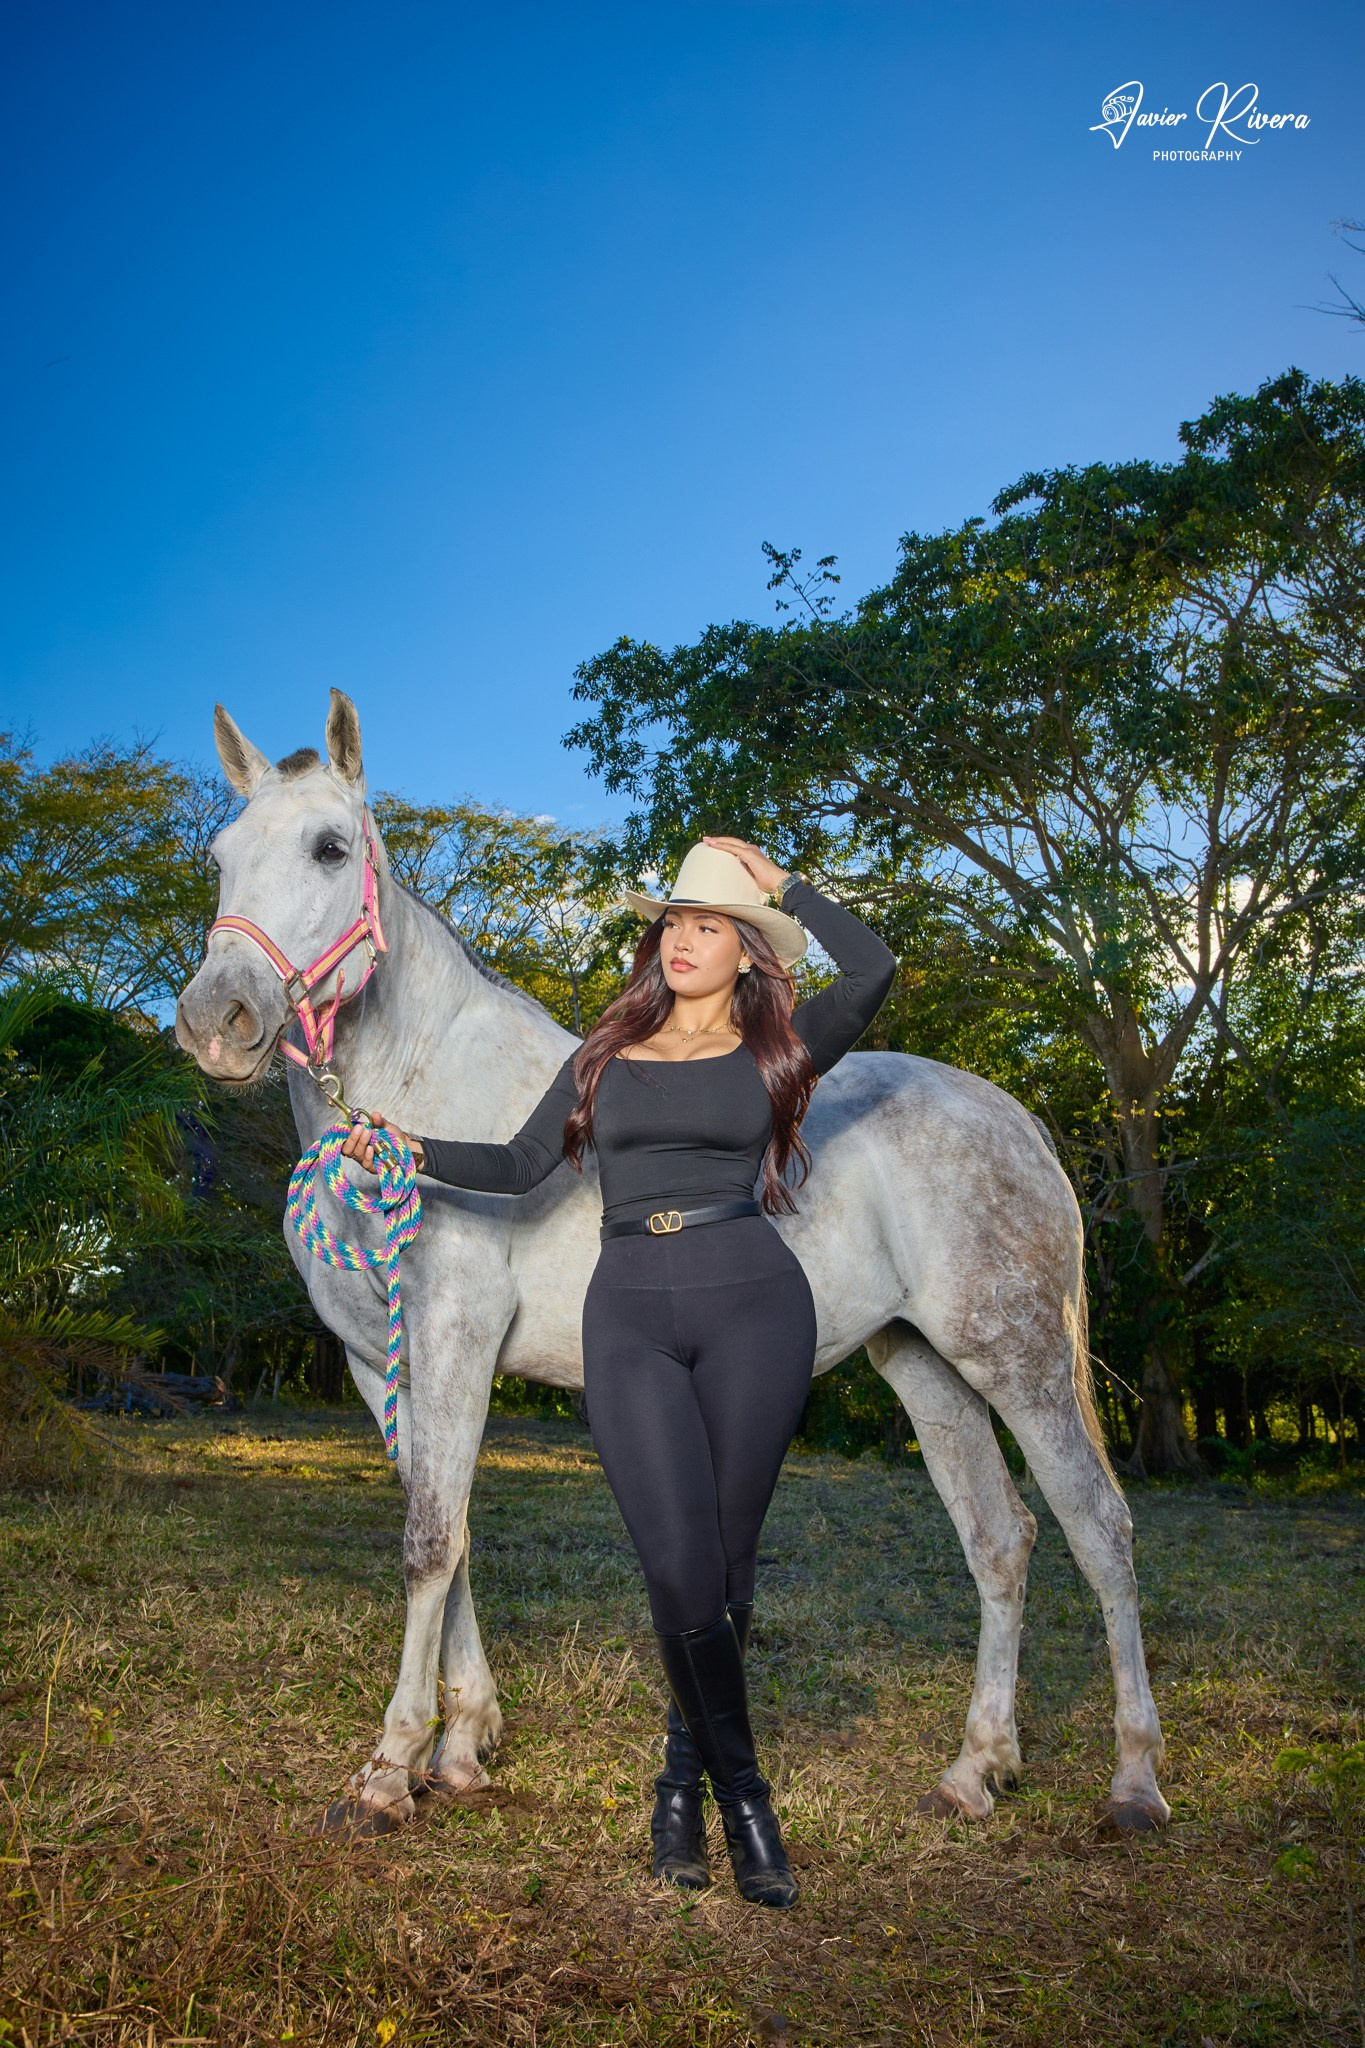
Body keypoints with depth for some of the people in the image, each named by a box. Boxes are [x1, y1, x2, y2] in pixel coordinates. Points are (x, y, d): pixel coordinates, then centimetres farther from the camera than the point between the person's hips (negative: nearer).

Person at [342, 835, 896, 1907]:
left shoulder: (776, 1051, 10)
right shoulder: (606, 1054, 18)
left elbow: (874, 970, -6)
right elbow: (523, 1164, 15)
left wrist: (784, 884, 3)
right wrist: (413, 1149, 4)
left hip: (752, 1302, -1)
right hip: (631, 1314, 1)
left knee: (728, 1561, 3)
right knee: (681, 1568, -8)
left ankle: (685, 1775, 27)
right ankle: (743, 1793, 14)